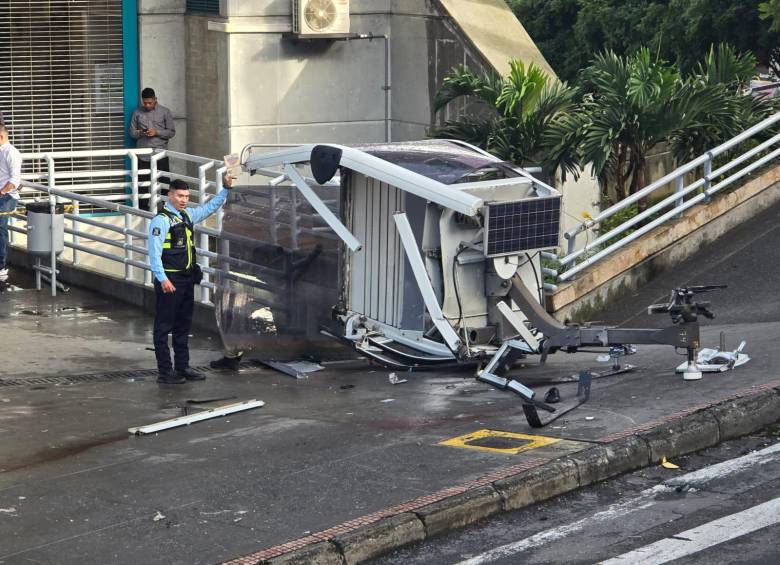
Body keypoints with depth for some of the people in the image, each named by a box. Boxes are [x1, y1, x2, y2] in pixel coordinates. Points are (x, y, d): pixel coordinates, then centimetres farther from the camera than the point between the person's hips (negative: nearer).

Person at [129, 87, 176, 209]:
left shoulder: (165, 112, 2)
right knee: (142, 183, 3)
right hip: (143, 154, 1)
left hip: (160, 152, -1)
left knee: (165, 182, -1)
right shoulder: (137, 112, 6)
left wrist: (157, 132, -15)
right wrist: (140, 133, -13)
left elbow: (171, 132, 1)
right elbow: (132, 132, 9)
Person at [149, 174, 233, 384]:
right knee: (164, 327, -3)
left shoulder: (187, 215, 13)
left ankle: (182, 367, 23)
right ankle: (164, 371, -1)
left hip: (187, 279, 9)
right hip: (169, 281, -9)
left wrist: (225, 189, 19)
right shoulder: (161, 220, -12)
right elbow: (154, 252, -17)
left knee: (183, 326, 15)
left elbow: (210, 207, 28)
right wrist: (162, 279, -24)